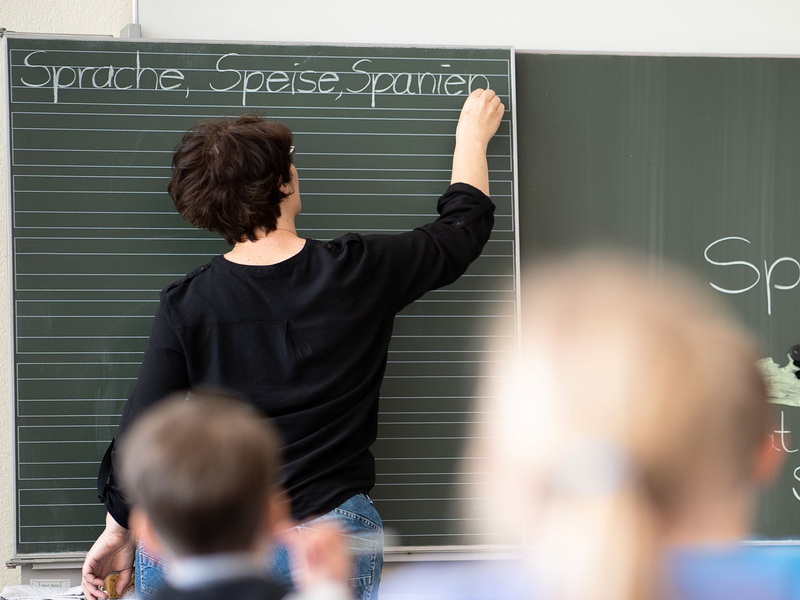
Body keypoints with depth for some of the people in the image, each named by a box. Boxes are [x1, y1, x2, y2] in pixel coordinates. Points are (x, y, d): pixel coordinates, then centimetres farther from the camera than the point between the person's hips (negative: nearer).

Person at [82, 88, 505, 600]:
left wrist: (119, 529, 11)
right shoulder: (359, 273, -5)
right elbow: (464, 225, 13)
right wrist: (473, 135, 30)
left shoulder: (185, 307, -6)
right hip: (330, 543, 0)